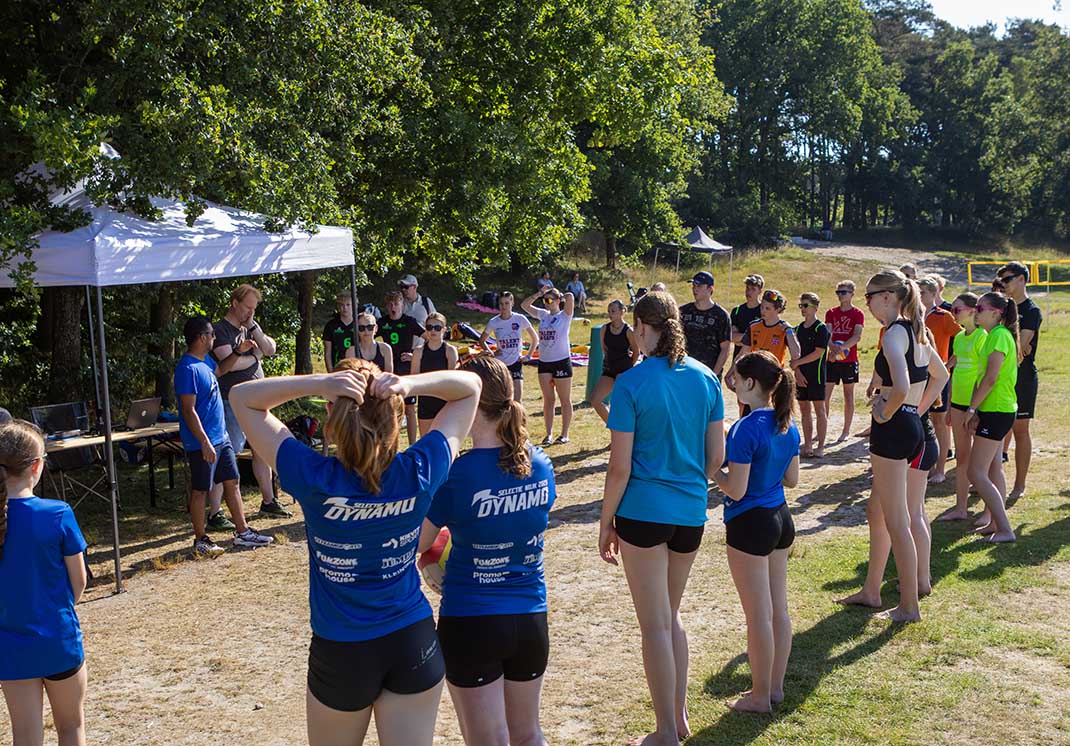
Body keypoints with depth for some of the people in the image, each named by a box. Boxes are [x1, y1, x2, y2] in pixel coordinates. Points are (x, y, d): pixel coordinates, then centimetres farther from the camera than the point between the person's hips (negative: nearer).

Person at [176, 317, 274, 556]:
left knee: (232, 482, 13)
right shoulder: (188, 368, -21)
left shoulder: (205, 360, 7)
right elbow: (188, 410, -24)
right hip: (202, 442, -9)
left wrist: (239, 352, 21)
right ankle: (201, 540, 15)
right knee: (200, 490, 3)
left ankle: (242, 532, 22)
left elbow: (220, 370, 33)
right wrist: (205, 443, -26)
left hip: (221, 437, 9)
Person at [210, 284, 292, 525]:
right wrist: (255, 356, -5)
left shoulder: (249, 328, 15)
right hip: (233, 403, -8)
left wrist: (253, 327, -5)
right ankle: (215, 513, -8)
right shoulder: (221, 330, -10)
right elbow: (229, 363, -22)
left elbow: (270, 349, 6)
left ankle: (268, 501, 28)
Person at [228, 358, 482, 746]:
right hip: (414, 643, 1)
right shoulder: (419, 473, -16)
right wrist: (410, 384, -22)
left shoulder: (315, 479, -21)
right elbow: (470, 385, -3)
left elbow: (242, 398, -11)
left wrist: (319, 383, -27)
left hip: (341, 654, -1)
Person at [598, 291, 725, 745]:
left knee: (655, 625, 5)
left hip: (643, 512, -5)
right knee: (670, 617, 22)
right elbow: (717, 457, 6)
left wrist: (606, 523, -2)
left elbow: (620, 467, -12)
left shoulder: (631, 384, -13)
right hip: (691, 514, 5)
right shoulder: (706, 379, 2)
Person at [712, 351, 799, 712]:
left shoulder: (745, 429, -21)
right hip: (781, 520, 8)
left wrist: (711, 468, -6)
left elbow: (736, 490, -21)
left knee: (759, 615, 2)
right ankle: (775, 687, 27)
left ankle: (760, 696, 14)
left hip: (750, 524, -8)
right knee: (779, 610, 15)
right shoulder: (787, 426, 4)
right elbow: (791, 479, 12)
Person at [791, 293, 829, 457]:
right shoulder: (799, 329, 11)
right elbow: (796, 353, 9)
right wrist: (797, 372, -5)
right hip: (801, 375, 6)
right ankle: (807, 445, 14)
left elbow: (819, 353, -14)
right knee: (805, 410, 9)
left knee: (819, 410, 0)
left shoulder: (821, 328, -8)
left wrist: (798, 362, -13)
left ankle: (820, 447, 3)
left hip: (816, 375, -6)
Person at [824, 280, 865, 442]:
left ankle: (846, 431, 12)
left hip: (849, 360, -3)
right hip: (832, 359, 3)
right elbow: (827, 334, -3)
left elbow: (857, 336, -14)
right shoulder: (831, 313, 8)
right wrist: (833, 348, -24)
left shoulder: (857, 314, -2)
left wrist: (842, 347, -29)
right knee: (825, 394, 1)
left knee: (848, 395, 5)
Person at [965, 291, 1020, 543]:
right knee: (993, 469, 15)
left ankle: (1005, 529, -8)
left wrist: (971, 409, -14)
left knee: (977, 473, -9)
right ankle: (994, 523, 23)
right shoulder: (995, 335, 15)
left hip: (996, 411, -10)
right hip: (998, 409, 10)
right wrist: (977, 411, 8)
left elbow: (990, 378, -22)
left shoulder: (999, 335, -17)